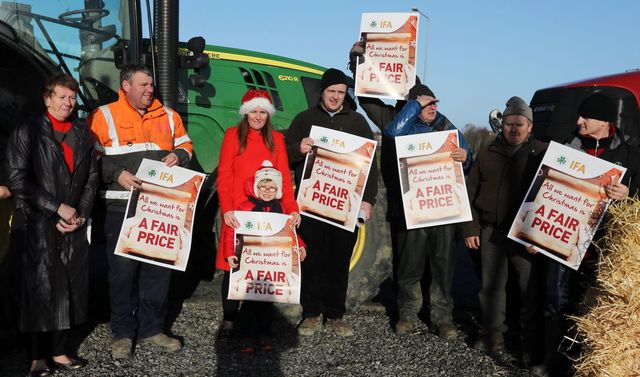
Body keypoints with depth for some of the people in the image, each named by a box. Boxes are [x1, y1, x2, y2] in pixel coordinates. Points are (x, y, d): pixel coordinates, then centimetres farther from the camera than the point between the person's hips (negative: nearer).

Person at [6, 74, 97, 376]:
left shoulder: (83, 134, 12)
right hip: (39, 226, -4)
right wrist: (57, 208, -13)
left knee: (69, 289, 6)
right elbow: (18, 180, -9)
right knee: (41, 291, -2)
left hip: (74, 226, 4)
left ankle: (59, 351, 19)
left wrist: (81, 215, -1)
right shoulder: (28, 132, -1)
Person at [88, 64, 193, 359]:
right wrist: (117, 174, -15)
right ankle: (122, 333, 14)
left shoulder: (168, 116, 11)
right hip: (122, 207, -4)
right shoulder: (104, 116, -1)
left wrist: (178, 156, 0)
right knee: (123, 269, -1)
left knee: (158, 268, 9)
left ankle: (151, 329, 22)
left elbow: (184, 144, 22)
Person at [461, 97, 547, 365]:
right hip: (491, 232, 3)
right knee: (491, 285, 11)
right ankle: (493, 332, 25)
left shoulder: (542, 153, 0)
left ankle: (532, 343, 11)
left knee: (531, 288, 0)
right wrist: (470, 228, 4)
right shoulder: (487, 154, 9)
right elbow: (470, 192, 11)